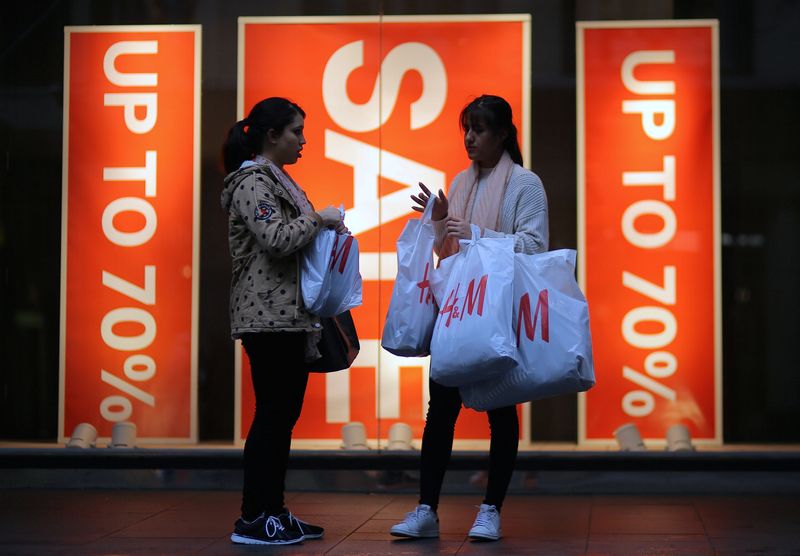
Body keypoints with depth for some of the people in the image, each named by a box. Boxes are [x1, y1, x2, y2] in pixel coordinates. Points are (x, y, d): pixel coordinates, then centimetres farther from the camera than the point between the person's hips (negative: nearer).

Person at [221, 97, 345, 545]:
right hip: (268, 315, -10)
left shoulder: (278, 180, 20)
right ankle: (252, 520, -3)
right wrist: (320, 219, -13)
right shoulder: (252, 182, -10)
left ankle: (274, 511, 16)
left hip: (291, 315, 10)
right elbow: (276, 239, -24)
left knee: (285, 413, 10)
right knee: (272, 412, -8)